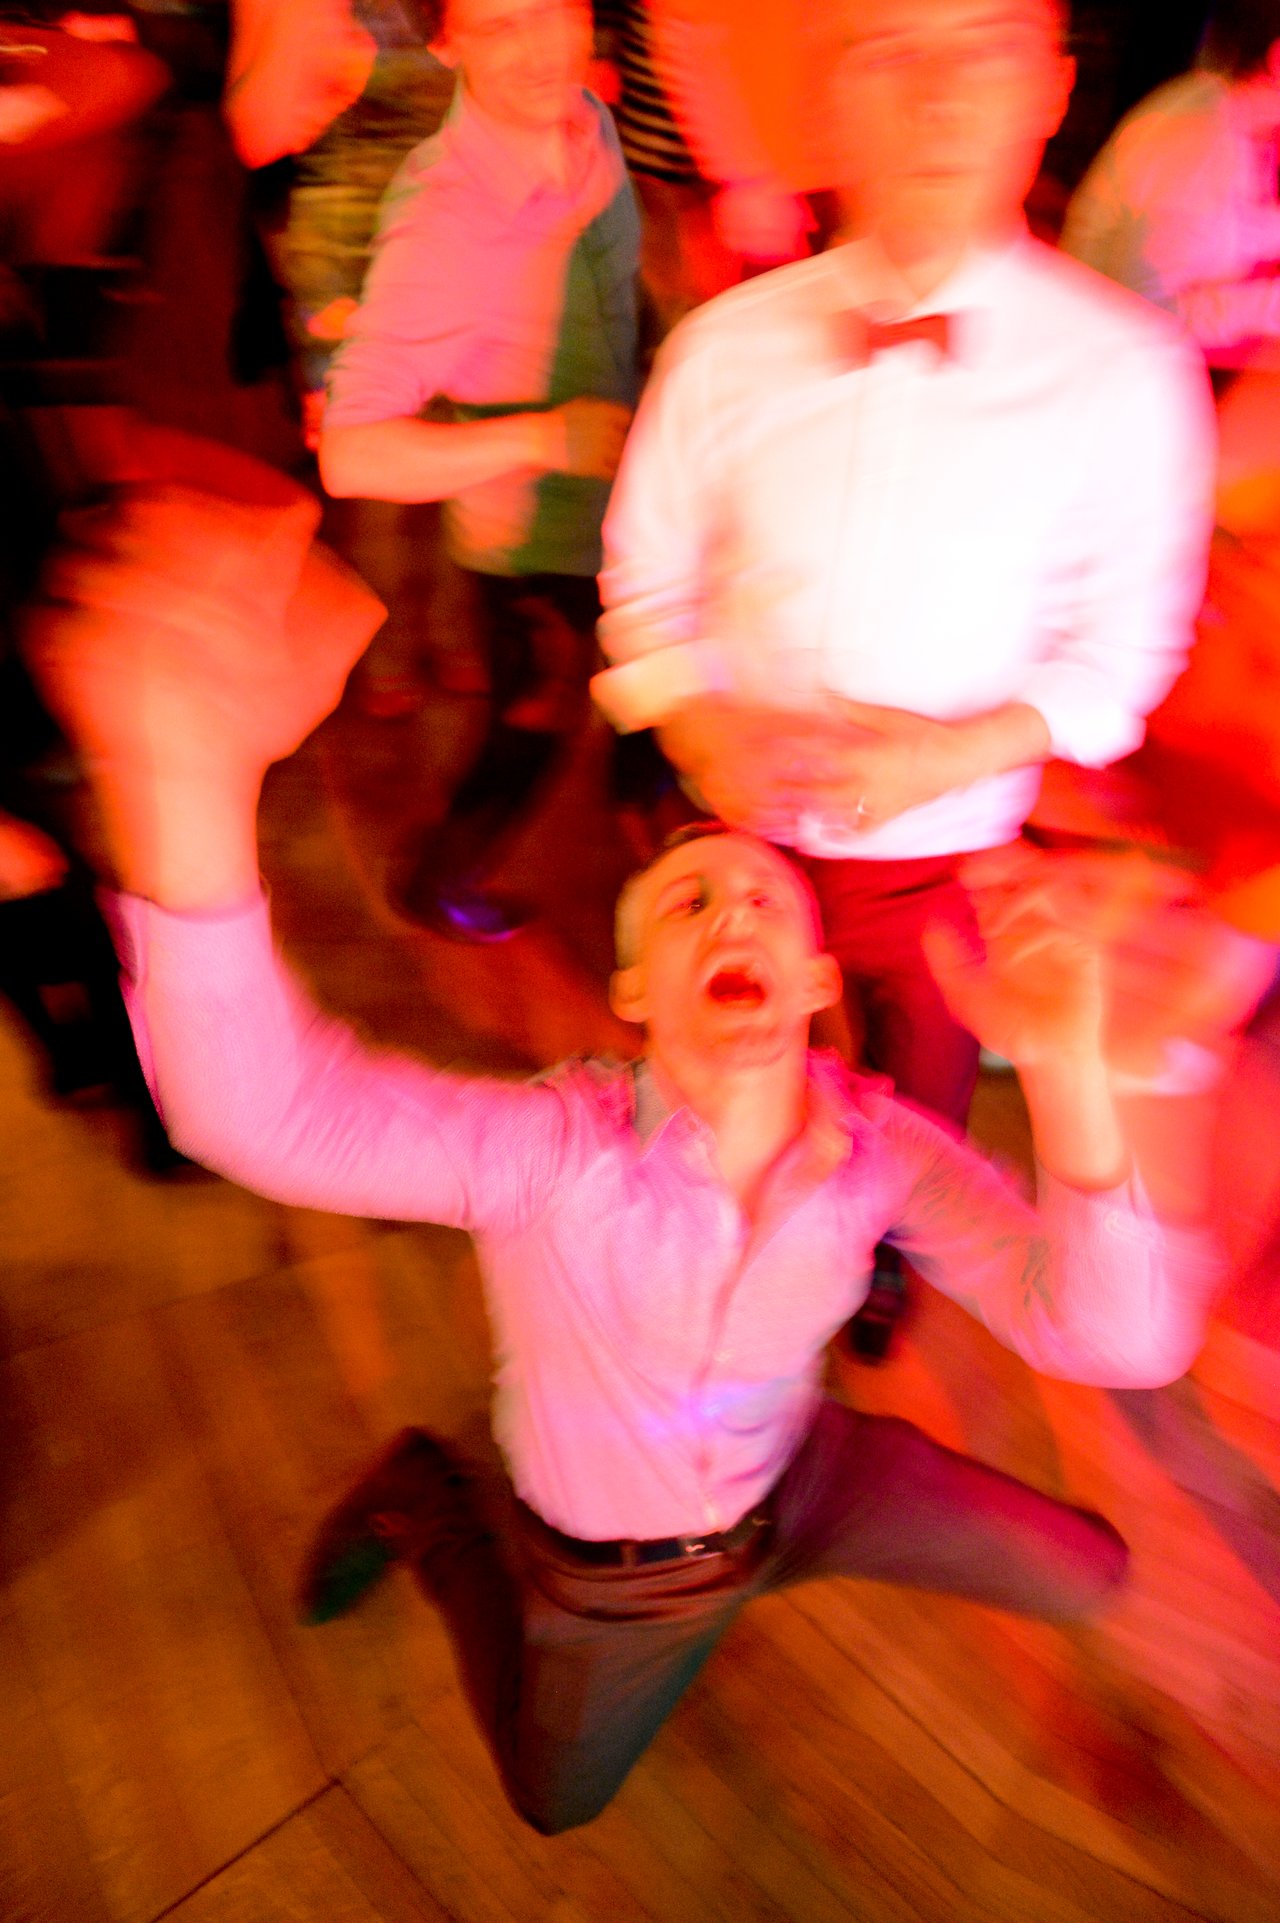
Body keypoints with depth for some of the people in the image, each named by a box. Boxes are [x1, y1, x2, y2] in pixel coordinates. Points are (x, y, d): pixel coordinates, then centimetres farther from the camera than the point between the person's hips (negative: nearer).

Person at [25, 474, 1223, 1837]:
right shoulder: (558, 1151, -39)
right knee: (557, 1801, 25)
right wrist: (189, 780, -72)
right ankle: (427, 1507, 42)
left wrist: (1065, 1074, -54)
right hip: (614, 1561, -1)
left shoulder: (883, 1151, -29)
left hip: (795, 1478, 2)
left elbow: (1116, 1342, -36)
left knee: (1085, 1581, 9)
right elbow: (270, 1108, -56)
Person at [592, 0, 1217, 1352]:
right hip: (737, 826, 1)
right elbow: (646, 580, 0)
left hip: (940, 846, 0)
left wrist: (955, 751, -21)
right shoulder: (726, 344, -8)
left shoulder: (1125, 372, -11)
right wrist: (702, 730, -17)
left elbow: (1122, 646, -5)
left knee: (920, 1087, 24)